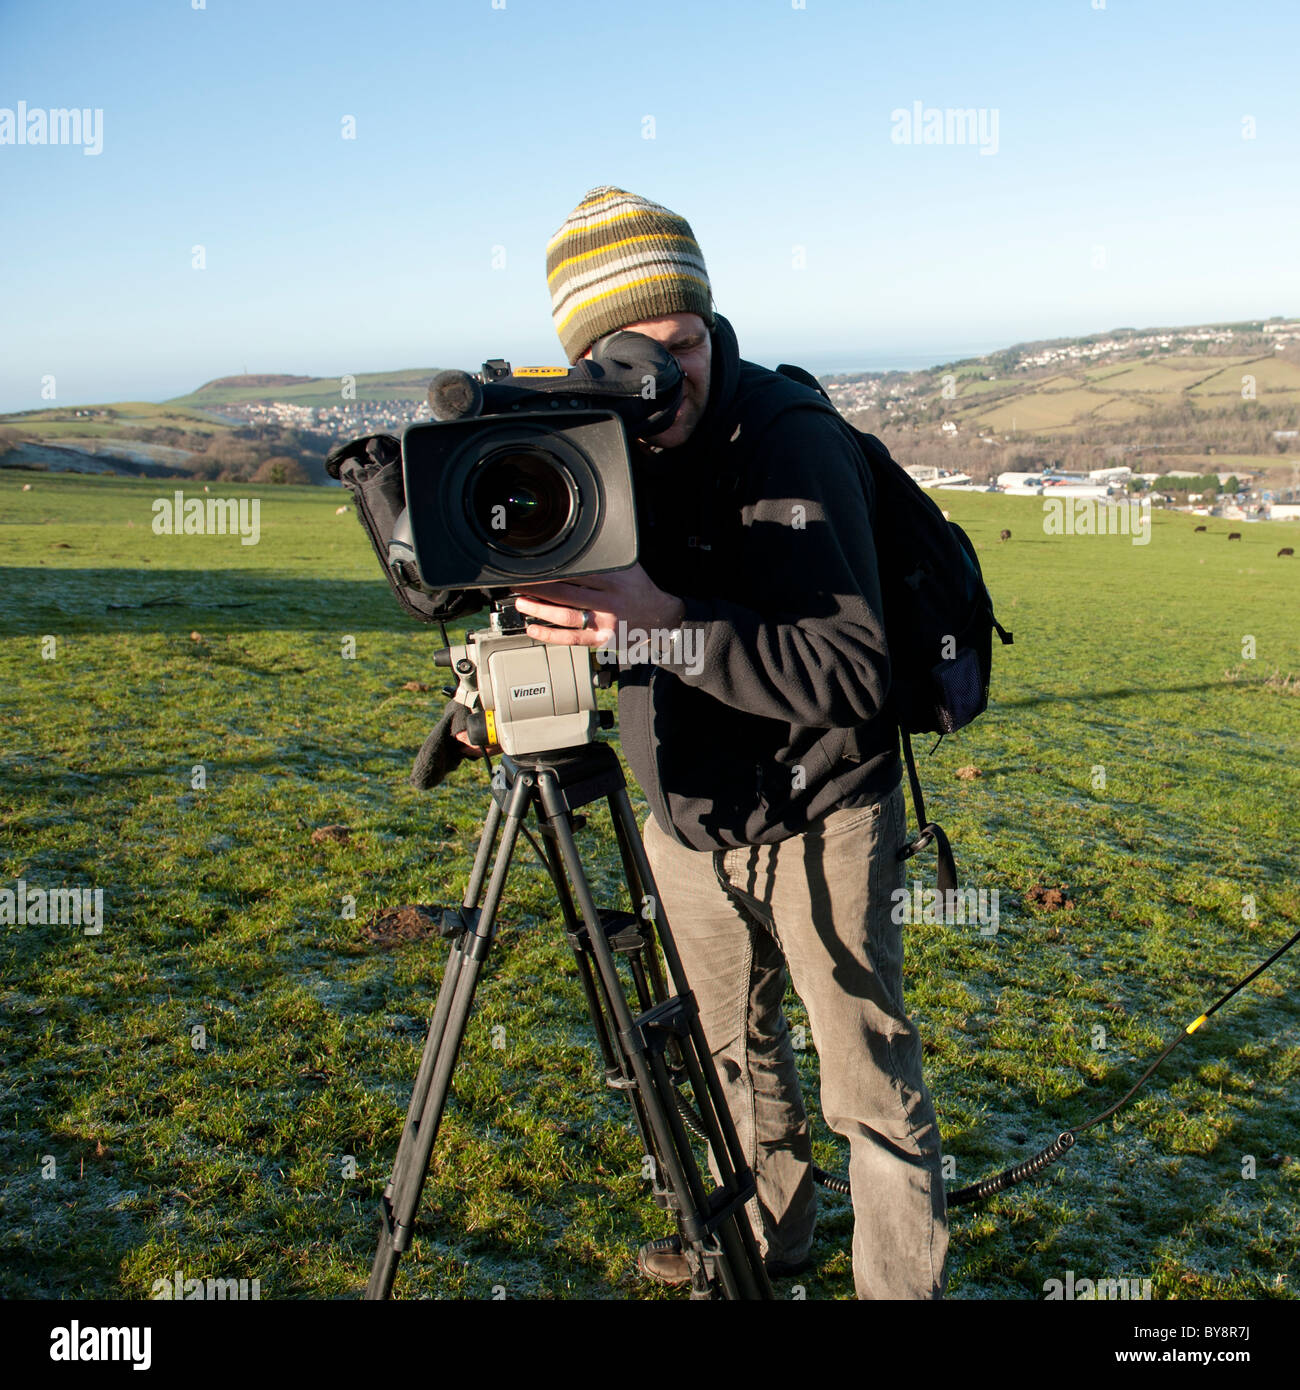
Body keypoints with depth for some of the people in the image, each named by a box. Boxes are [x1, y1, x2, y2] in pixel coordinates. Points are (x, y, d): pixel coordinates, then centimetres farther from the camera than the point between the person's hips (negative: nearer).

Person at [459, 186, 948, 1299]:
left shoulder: (794, 444, -24)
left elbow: (854, 676, -30)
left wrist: (666, 624, -39)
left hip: (820, 818, -6)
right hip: (689, 818, 6)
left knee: (872, 1083, 3)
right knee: (733, 1045, 23)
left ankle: (907, 1284, 24)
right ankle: (765, 1236, 45)